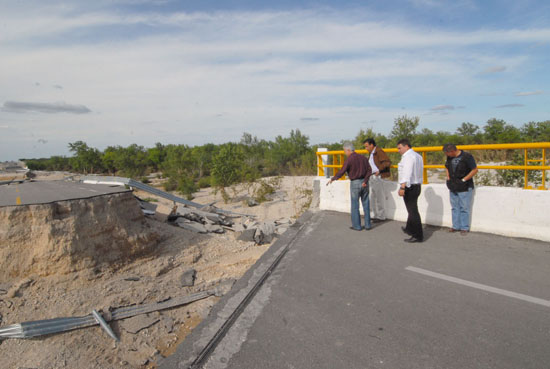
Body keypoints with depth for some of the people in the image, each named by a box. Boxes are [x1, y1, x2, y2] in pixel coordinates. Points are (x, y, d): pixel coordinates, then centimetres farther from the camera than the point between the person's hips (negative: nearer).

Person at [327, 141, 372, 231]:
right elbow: (369, 170, -2)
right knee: (366, 205, 11)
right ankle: (367, 225, 16)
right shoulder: (363, 158, 6)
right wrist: (365, 181, -7)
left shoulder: (349, 159, -13)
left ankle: (357, 226, 11)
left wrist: (332, 179, -7)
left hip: (355, 183, -5)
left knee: (355, 206, 5)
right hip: (364, 183, 6)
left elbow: (341, 172, -17)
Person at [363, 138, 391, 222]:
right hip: (372, 177, 10)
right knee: (373, 197, 13)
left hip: (378, 176, -10)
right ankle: (376, 215, 23)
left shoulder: (379, 152, -11)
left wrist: (379, 170, -24)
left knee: (379, 197, -3)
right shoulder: (371, 153, 17)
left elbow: (387, 162, -20)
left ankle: (381, 216, 5)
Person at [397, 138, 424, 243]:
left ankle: (418, 236, 0)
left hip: (409, 187, -10)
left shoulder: (408, 157, -16)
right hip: (417, 186, 10)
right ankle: (409, 229, 37)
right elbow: (419, 171, 17)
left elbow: (407, 173, -26)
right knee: (412, 209, 21)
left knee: (413, 211, -5)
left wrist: (402, 187, -31)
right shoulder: (418, 156, 16)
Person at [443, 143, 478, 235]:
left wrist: (463, 180, -14)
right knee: (454, 207, 13)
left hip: (464, 187, -6)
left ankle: (464, 228, 11)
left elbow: (475, 170, -11)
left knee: (464, 208, 0)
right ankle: (456, 226, 23)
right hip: (453, 187, 6)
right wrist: (448, 178, 8)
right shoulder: (449, 157, 4)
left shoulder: (467, 156, -14)